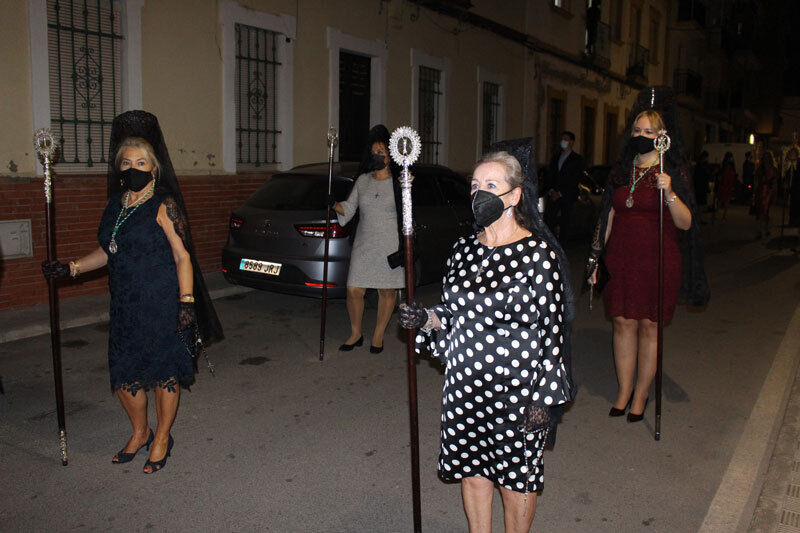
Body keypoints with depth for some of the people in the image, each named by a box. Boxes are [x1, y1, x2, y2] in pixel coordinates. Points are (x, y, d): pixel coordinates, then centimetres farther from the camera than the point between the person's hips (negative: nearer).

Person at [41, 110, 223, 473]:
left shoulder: (164, 206, -10)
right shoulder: (116, 205, 11)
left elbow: (182, 257, -12)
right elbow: (107, 251, 22)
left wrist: (186, 301, -19)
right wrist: (70, 268, 11)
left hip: (162, 306, -6)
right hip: (125, 307, 7)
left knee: (164, 372, 4)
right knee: (123, 373, 11)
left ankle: (162, 437, 25)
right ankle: (139, 433, 34)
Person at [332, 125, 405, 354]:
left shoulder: (398, 184, -2)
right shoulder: (363, 181, 9)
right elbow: (348, 208, 8)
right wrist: (333, 204, -11)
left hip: (390, 247, -3)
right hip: (363, 246, 3)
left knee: (387, 292, 6)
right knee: (353, 290, -1)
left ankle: (378, 336, 22)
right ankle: (355, 334, 19)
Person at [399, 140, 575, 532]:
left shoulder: (539, 252, -12)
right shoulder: (463, 249, 5)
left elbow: (552, 327, -12)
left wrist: (544, 397, -13)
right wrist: (427, 319, -7)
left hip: (516, 386, -5)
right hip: (464, 382, 5)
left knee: (515, 477, 11)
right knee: (471, 469, 17)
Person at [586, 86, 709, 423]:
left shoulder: (674, 172, -2)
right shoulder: (621, 170, 10)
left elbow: (685, 223, -10)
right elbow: (608, 216, 14)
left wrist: (669, 193, -26)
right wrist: (595, 257, 12)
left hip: (657, 261, -3)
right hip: (620, 258, 3)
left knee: (649, 326, 3)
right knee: (623, 322, 5)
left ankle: (641, 395, 17)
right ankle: (623, 391, 19)